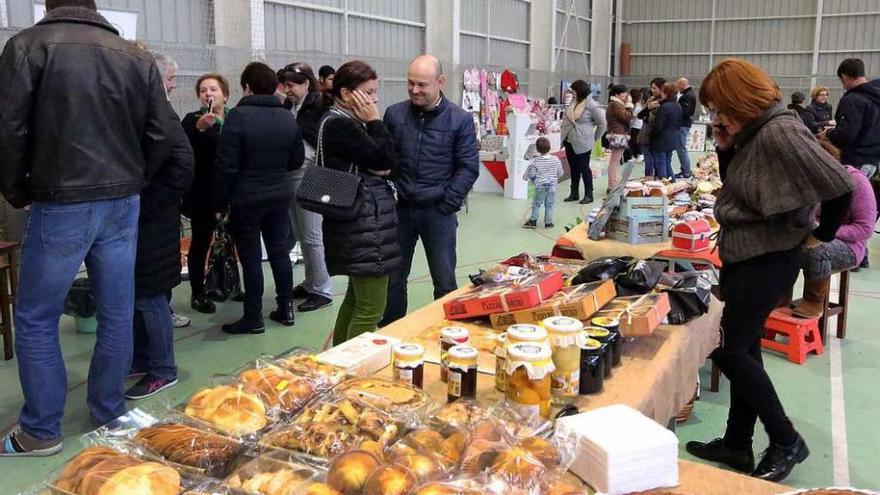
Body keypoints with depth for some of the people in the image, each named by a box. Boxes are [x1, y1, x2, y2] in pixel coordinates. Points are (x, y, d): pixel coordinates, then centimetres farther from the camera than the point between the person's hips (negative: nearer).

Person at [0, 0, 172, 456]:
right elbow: (159, 137, 4)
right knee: (116, 315, 11)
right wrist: (129, 184, 15)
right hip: (123, 204, 4)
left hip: (61, 205, -4)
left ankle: (41, 430, 16)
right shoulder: (137, 57, 6)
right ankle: (109, 416, 23)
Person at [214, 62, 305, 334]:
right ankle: (286, 309, 22)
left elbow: (226, 166, -15)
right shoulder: (288, 117, 2)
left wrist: (219, 202, -6)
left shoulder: (238, 116, -14)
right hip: (280, 195, 5)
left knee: (250, 257, 2)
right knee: (280, 251, 14)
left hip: (246, 199, -5)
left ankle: (253, 318, 10)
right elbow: (297, 160, 9)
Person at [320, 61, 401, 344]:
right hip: (362, 224, -11)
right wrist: (374, 122, -8)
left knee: (357, 297, 19)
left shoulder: (348, 122, 16)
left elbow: (388, 165, 15)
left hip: (362, 220, 11)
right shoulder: (339, 125, -16)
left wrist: (381, 168, -7)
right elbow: (386, 159, -17)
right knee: (371, 307, -7)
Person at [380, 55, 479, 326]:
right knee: (393, 278, 12)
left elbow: (468, 168, -5)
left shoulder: (460, 120, -5)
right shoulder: (394, 114, 1)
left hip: (438, 212, -2)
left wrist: (447, 204, -9)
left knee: (445, 282, 8)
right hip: (399, 209, 3)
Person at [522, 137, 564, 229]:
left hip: (540, 186, -1)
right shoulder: (556, 160, -7)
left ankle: (533, 221, 18)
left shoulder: (535, 161, -13)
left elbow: (532, 175, -8)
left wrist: (534, 181, 14)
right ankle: (548, 223, 15)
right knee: (549, 205, 10)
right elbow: (560, 173, 2)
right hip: (552, 186, 1)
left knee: (536, 204, 12)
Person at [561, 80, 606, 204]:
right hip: (569, 141, 7)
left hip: (582, 143, -7)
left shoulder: (591, 106, -15)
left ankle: (589, 195, 11)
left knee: (584, 168, 0)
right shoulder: (573, 101, 7)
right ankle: (574, 193, 24)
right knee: (573, 168, 14)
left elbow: (602, 124, -7)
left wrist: (594, 138, 1)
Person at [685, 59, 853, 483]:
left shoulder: (779, 133, -22)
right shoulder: (751, 132, 7)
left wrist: (821, 235, -8)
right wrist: (725, 148, 0)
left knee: (726, 349, -5)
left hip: (769, 259, -10)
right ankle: (737, 444, 26)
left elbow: (840, 187, -23)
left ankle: (786, 440, 11)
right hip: (744, 256, 10)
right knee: (743, 348, 14)